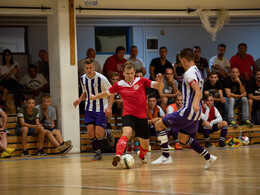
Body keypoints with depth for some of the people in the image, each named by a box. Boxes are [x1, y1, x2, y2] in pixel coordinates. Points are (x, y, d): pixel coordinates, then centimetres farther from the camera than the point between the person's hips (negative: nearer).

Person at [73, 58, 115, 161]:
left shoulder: (101, 78, -15)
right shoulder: (83, 79, 2)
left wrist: (109, 107, -19)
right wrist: (80, 99, 0)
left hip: (101, 109, -4)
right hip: (89, 109, 4)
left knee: (99, 133, -13)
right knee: (90, 131, -10)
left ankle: (108, 134, 25)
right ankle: (98, 153, 6)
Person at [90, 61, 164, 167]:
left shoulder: (141, 81, 3)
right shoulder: (119, 85, 4)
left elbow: (159, 87, -3)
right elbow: (107, 93, 22)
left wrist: (160, 81, -25)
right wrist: (95, 97, 33)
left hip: (142, 116, 2)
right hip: (128, 115, -2)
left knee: (145, 145, 12)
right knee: (127, 132, -35)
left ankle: (141, 155, 48)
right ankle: (118, 155, -54)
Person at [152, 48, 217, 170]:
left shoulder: (189, 73, -14)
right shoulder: (198, 72, 16)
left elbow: (198, 90, -29)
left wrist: (195, 103, -46)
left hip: (188, 110, -10)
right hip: (195, 114, 10)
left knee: (159, 125, -2)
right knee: (183, 138, 22)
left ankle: (166, 156, -5)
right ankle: (208, 158, 16)